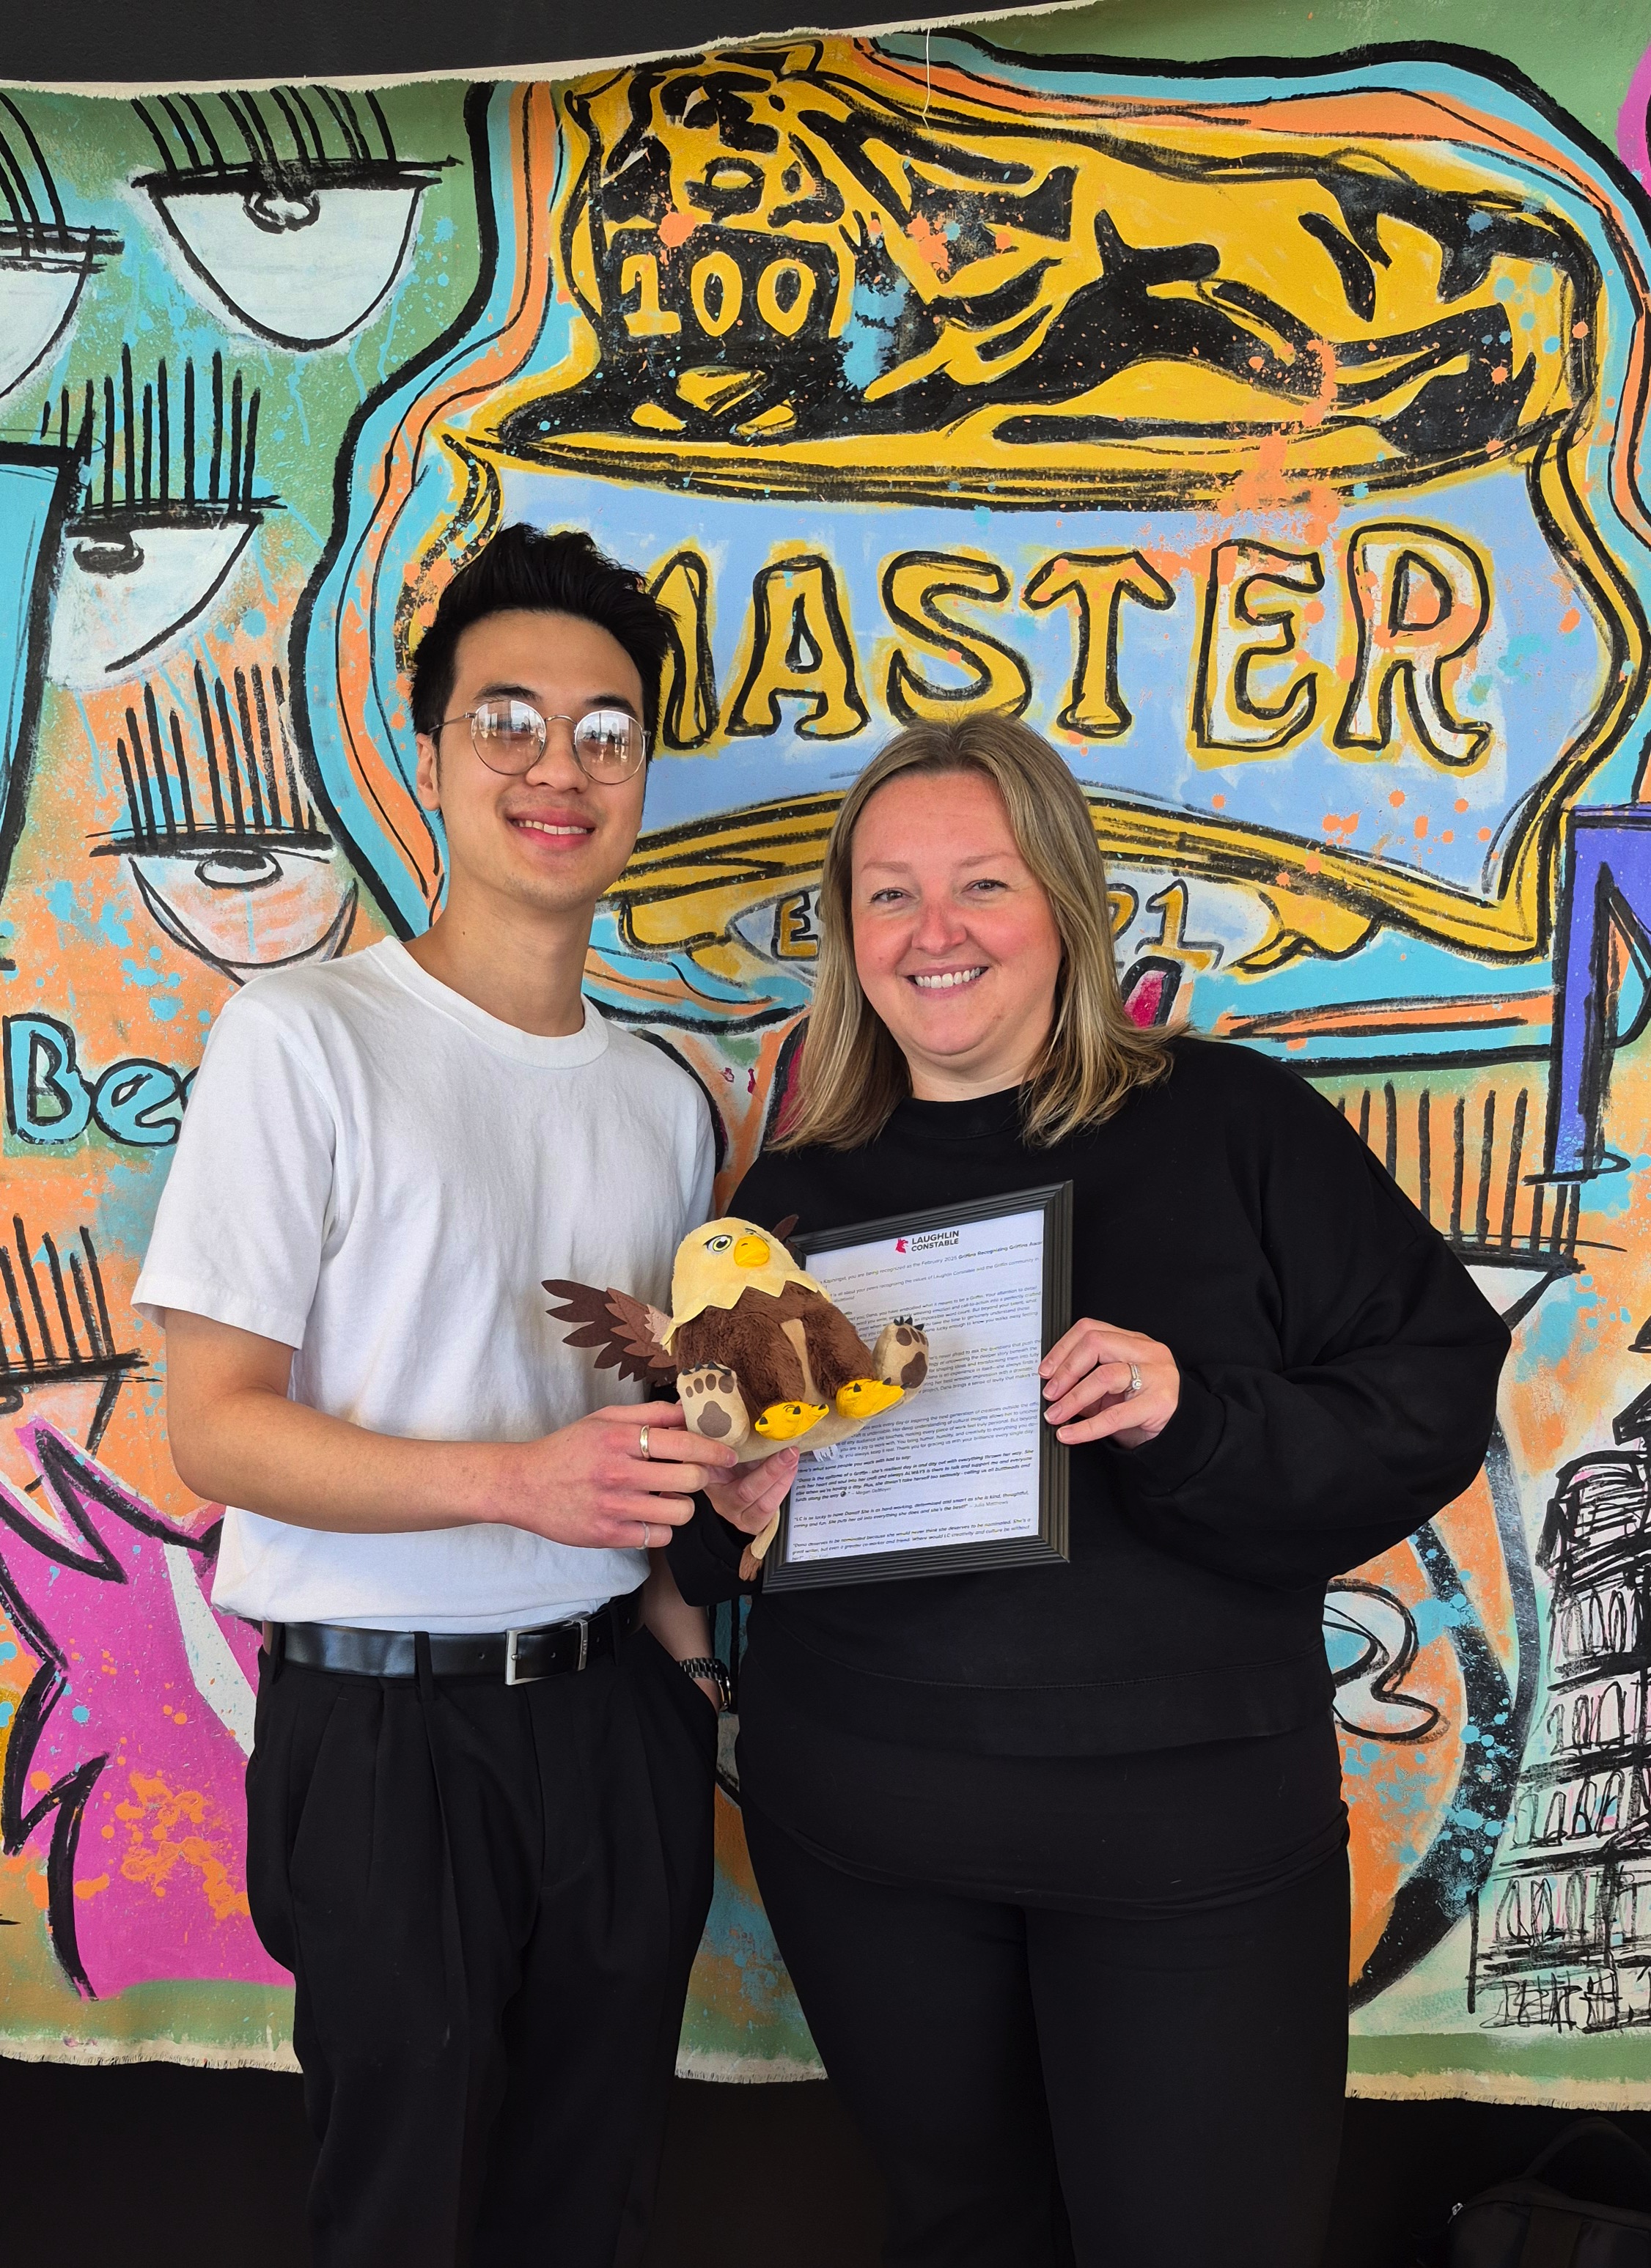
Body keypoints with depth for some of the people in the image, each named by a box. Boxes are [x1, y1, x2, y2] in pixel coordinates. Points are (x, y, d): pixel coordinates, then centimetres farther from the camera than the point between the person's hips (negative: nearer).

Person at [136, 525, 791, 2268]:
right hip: (386, 1727, -5)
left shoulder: (665, 1098, 9)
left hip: (617, 1712, 5)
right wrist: (516, 1481, -25)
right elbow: (216, 1426, -13)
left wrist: (673, 1596, -1)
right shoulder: (307, 1035, -10)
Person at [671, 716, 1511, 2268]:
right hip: (860, 1827, 3)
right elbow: (700, 1547, 10)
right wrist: (733, 1510, -13)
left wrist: (1199, 1422, -25)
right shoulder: (795, 1192, 4)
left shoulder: (1232, 1129, -6)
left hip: (1188, 1827, -3)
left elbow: (1433, 1392, -10)